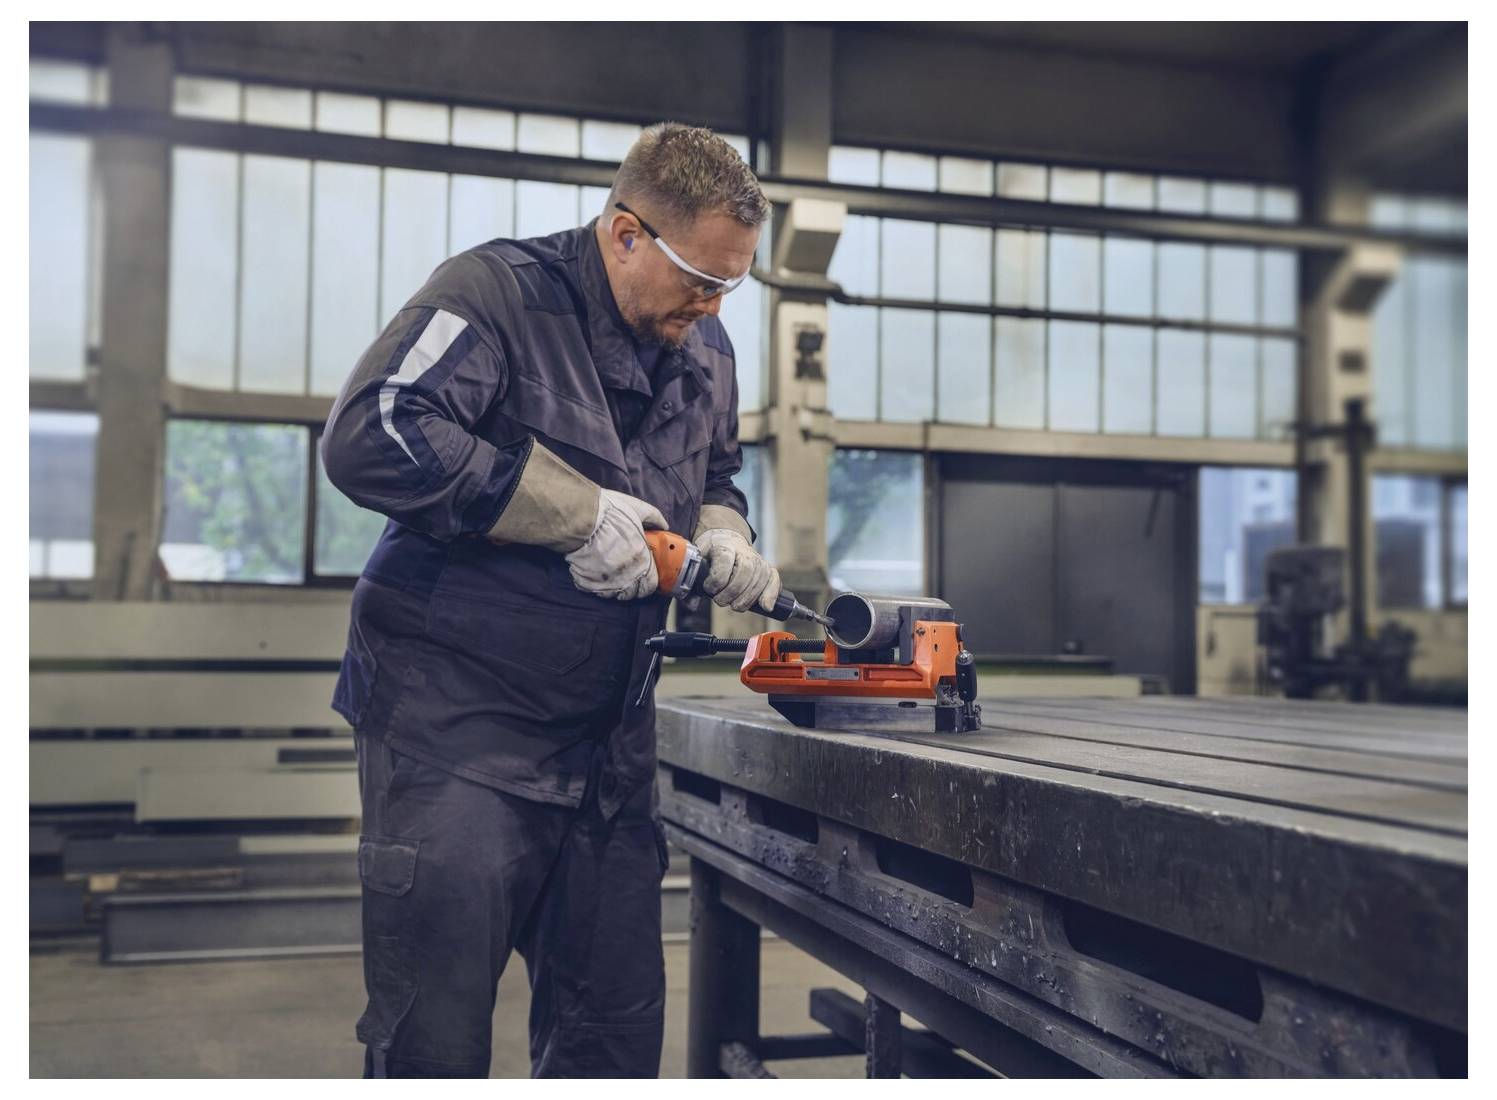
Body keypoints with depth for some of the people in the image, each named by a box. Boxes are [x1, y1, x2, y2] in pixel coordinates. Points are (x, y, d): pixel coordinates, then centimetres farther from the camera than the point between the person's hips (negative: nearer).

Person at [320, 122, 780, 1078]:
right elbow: (369, 436, -25)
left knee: (617, 1025, 13)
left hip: (608, 735, 7)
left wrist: (722, 534, 2)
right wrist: (577, 510, -23)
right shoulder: (499, 292, -12)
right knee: (436, 1041, -1)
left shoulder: (706, 349, 11)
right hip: (456, 719, -6)